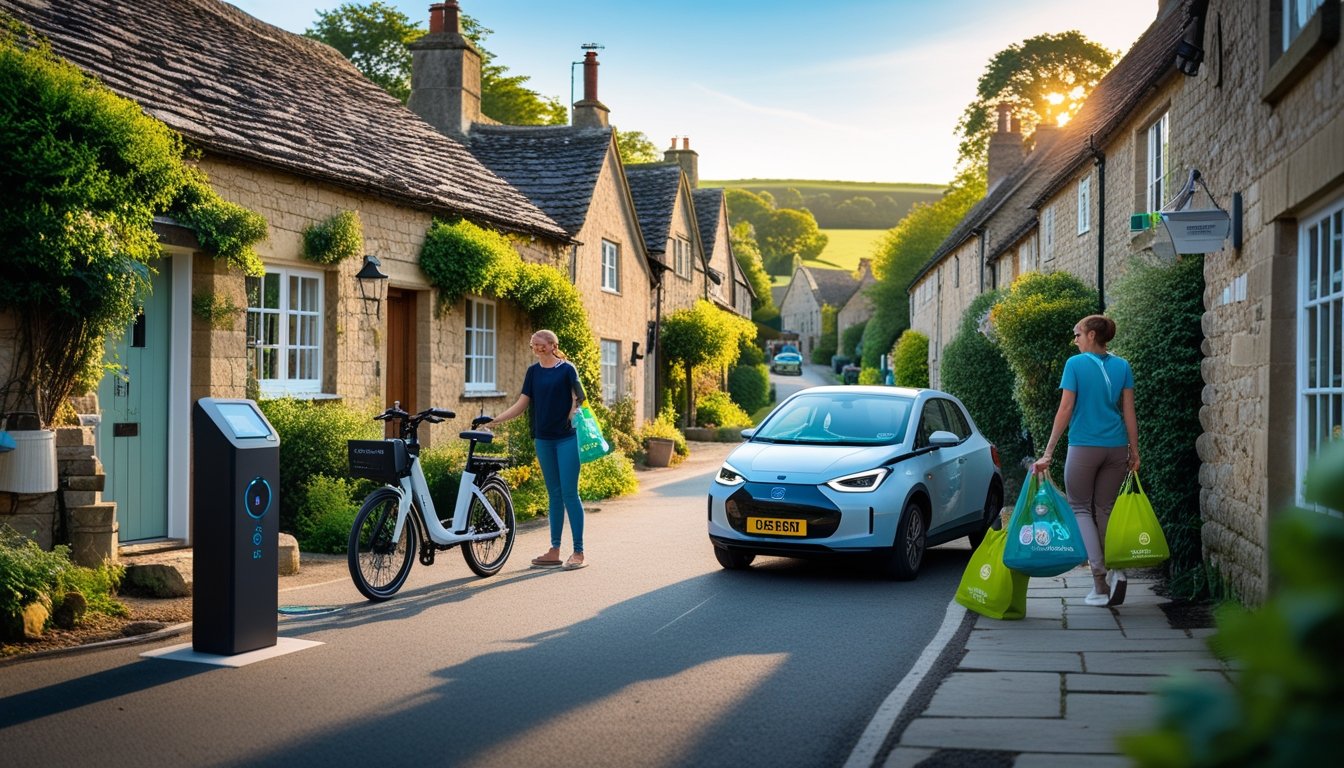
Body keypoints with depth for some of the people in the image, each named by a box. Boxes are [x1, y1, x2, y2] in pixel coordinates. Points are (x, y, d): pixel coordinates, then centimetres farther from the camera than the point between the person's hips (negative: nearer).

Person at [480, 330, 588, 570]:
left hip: (566, 438, -5)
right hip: (543, 439, 5)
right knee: (554, 494, 10)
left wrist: (574, 417, -24)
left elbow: (578, 399, -4)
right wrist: (494, 420, 2)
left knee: (569, 493, -6)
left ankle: (578, 552, -1)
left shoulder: (567, 369, -4)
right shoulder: (533, 371, 10)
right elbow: (521, 405, 10)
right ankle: (555, 550, 15)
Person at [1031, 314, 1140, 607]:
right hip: (1116, 448, 4)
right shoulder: (1122, 366, 6)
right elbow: (1129, 412, 4)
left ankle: (1099, 579, -6)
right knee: (1105, 509, 16)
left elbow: (1065, 410, -10)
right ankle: (1116, 569, -2)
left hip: (1084, 446, -4)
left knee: (1080, 508, 6)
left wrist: (1048, 452, -8)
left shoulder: (1075, 364, -6)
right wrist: (1134, 451, 11)